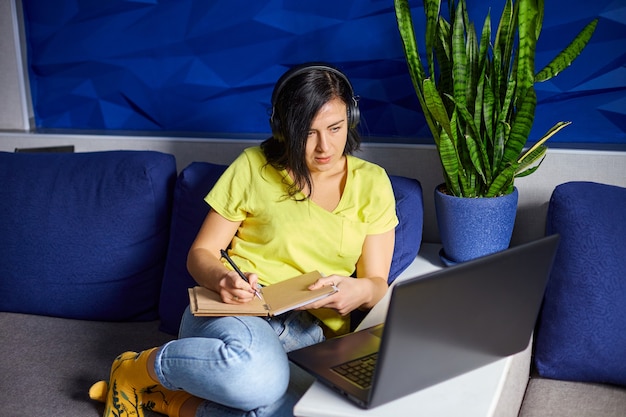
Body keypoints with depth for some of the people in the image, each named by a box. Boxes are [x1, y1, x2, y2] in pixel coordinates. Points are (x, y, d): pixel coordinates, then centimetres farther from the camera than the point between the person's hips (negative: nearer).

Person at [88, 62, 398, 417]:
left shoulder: (372, 182, 8)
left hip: (311, 333, 2)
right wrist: (222, 277, -18)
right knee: (256, 371, -41)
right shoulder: (254, 166, 4)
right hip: (235, 309, -1)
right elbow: (200, 253, 6)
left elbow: (378, 285, 7)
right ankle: (134, 369, -10)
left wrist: (361, 291, -18)